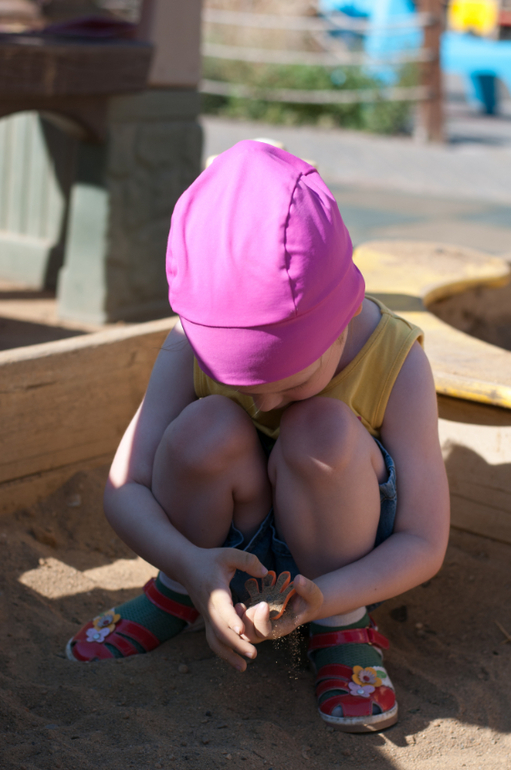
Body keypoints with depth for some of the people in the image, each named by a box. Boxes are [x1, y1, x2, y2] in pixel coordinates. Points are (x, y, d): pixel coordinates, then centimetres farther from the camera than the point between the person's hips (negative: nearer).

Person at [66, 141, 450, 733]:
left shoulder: (395, 363, -25)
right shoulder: (190, 349, -21)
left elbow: (424, 544, -21)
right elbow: (123, 490, -20)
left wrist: (323, 598, -40)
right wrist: (190, 565, -40)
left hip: (342, 563, -1)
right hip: (233, 549, 2)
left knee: (321, 432, -33)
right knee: (206, 429, -31)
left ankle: (343, 625, -9)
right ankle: (175, 594, -1)